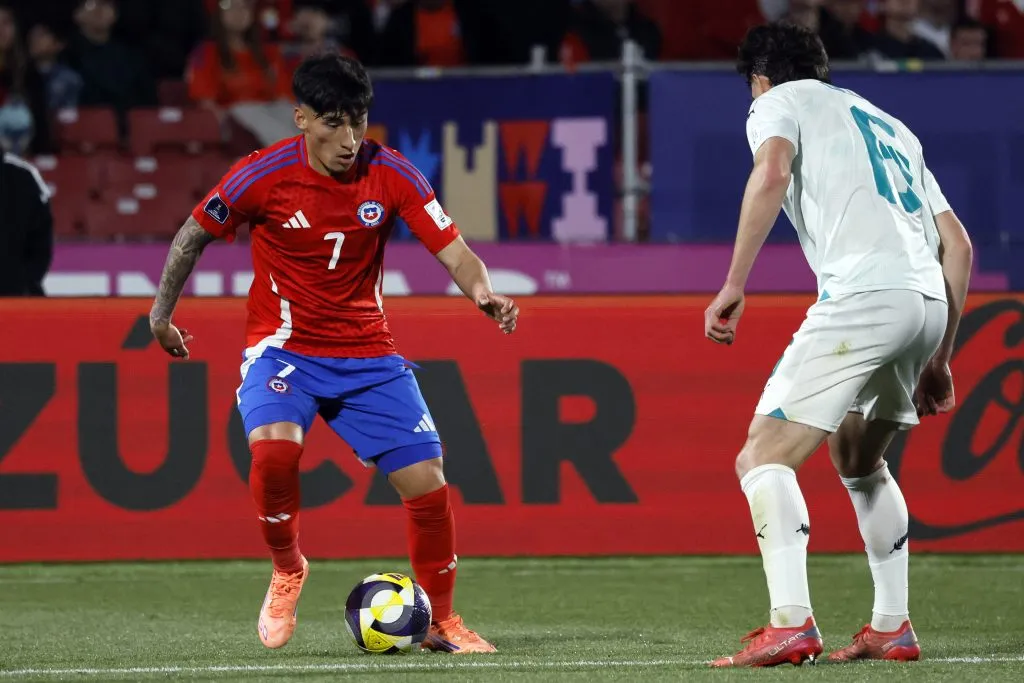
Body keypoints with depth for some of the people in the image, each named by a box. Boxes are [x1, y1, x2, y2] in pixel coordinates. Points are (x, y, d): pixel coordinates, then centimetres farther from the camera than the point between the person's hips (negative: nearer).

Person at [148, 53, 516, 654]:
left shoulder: (391, 175, -10)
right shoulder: (265, 175, -15)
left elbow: (454, 251, -12)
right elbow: (195, 235, 2)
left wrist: (485, 293, -33)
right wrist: (162, 313, 8)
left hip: (366, 352, 2)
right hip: (284, 345, -2)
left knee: (427, 481, -6)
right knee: (273, 446, -32)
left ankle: (442, 622, 15)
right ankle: (287, 571, -3)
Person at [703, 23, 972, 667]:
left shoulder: (779, 102, 13)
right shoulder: (889, 125, 32)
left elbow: (772, 171, -12)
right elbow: (957, 244, 26)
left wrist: (734, 285, -15)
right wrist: (938, 359, 29)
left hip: (862, 294, -7)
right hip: (928, 302, 7)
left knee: (764, 457, -8)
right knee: (858, 460, 28)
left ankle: (791, 623, -25)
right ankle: (892, 628, 26)